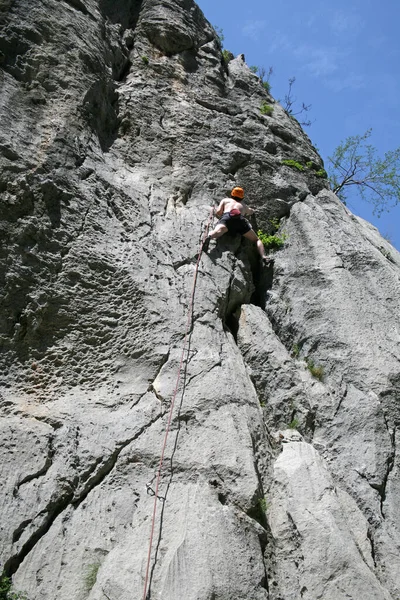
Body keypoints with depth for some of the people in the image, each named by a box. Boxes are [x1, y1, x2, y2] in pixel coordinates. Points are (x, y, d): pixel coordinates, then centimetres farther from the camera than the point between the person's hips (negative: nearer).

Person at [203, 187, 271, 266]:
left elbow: (218, 212, 18)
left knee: (217, 232, -29)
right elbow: (251, 212, 62)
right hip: (240, 219, 2)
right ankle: (263, 257, -16)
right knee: (257, 240, 10)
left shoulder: (225, 200, 34)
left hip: (227, 217, -1)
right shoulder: (244, 205, 41)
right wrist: (251, 209, 84)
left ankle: (209, 237, -64)